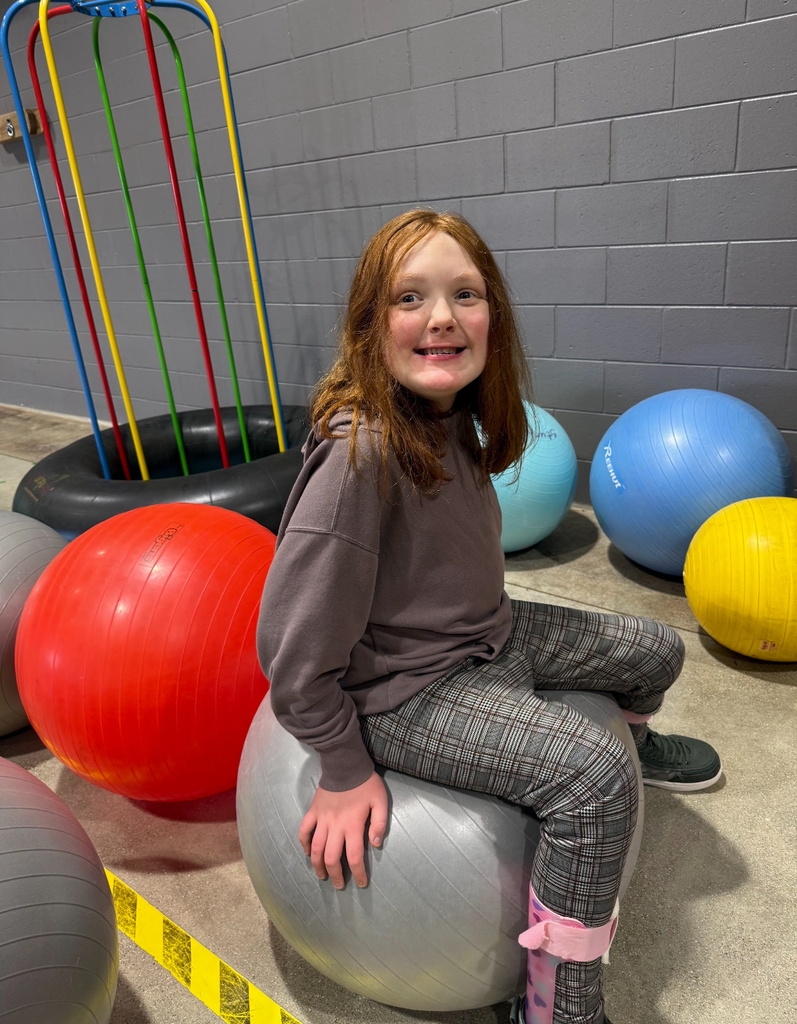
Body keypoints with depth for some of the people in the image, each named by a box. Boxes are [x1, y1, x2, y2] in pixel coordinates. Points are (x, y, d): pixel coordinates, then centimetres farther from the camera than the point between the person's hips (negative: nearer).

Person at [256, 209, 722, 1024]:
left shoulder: (452, 418, -4)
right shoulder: (363, 450, -30)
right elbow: (295, 637, -26)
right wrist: (344, 769, -17)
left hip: (486, 636, 9)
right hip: (405, 689, -8)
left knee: (656, 651, 16)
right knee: (595, 774, -24)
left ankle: (637, 740, 54)